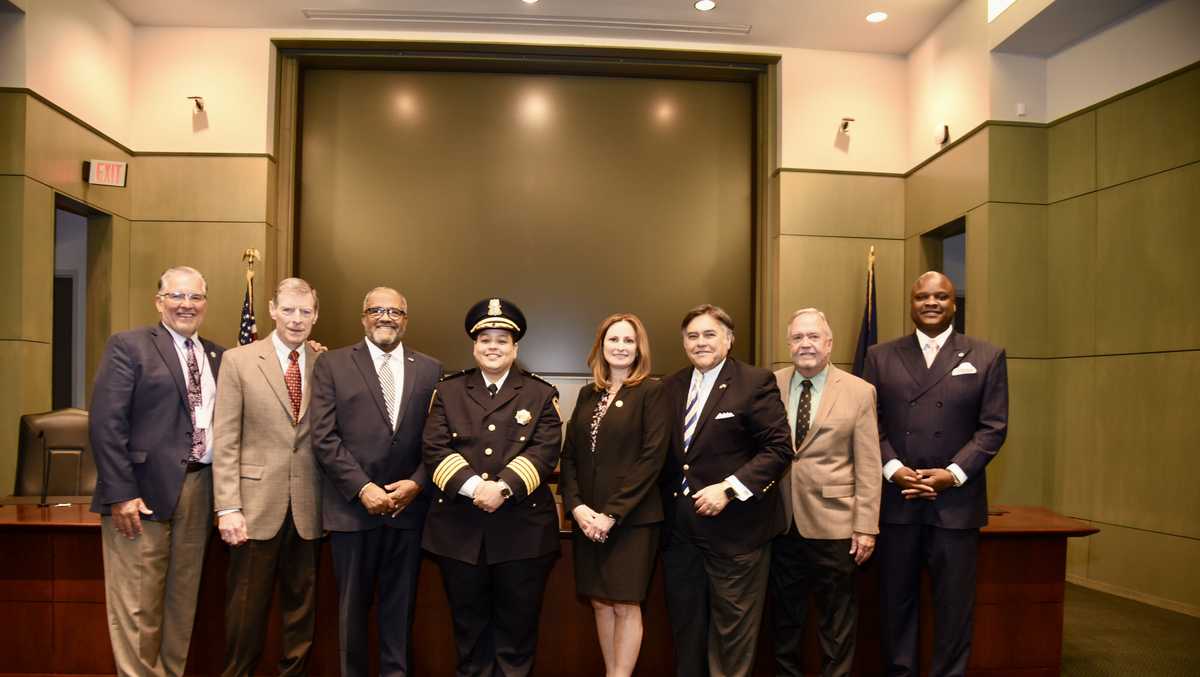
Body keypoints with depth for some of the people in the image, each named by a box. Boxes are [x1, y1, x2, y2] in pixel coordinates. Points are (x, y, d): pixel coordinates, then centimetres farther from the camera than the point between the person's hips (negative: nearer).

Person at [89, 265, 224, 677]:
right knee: (137, 606, 0)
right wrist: (121, 493, -14)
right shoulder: (128, 346, -2)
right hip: (144, 491, -5)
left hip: (200, 490, 5)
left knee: (183, 602, 13)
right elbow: (105, 422, -9)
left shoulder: (218, 357, 14)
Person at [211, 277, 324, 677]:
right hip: (258, 505, -2)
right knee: (246, 609, 7)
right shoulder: (238, 361, 0)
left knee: (302, 608, 13)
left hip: (308, 508, 2)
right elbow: (225, 440, -4)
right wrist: (228, 507, -10)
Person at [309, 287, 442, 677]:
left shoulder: (429, 370, 8)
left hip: (409, 507, 2)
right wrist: (362, 487, -13)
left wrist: (416, 483, -10)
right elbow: (324, 437, -5)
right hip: (352, 506, -1)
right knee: (352, 606, 11)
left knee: (400, 605, 12)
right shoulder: (332, 364, 2)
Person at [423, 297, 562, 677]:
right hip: (459, 529, 1)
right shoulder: (448, 391, 10)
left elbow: (544, 451, -6)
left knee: (518, 626, 8)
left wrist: (503, 487, -20)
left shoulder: (540, 394, 7)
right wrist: (473, 486, -17)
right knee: (469, 625, 13)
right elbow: (435, 449, -2)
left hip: (523, 528, -1)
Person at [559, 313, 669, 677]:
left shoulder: (651, 392, -4)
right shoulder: (587, 394, 11)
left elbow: (652, 457, -12)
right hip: (587, 518, 5)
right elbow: (568, 455, 9)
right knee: (600, 603, 10)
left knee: (625, 605, 0)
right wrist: (576, 506, -7)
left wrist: (612, 513, -15)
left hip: (631, 518, -5)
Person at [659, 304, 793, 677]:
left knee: (732, 629, 8)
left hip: (734, 529, -5)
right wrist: (667, 504, 2)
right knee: (685, 629, 16)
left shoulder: (756, 382, -8)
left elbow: (779, 448, -13)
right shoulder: (671, 387, 9)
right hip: (679, 529, 5)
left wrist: (729, 488, -20)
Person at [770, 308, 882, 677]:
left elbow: (868, 467, -4)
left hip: (832, 523, -2)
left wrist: (866, 526, -7)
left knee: (837, 616, 9)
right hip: (781, 522, 2)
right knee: (785, 614, 16)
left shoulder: (859, 392, -3)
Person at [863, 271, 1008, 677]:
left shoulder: (987, 357, 5)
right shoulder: (881, 357, 8)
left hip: (956, 501, -1)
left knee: (954, 605, 7)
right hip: (896, 499, 1)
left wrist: (953, 473, -11)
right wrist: (892, 468, -10)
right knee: (896, 601, 9)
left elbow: (993, 427, 0)